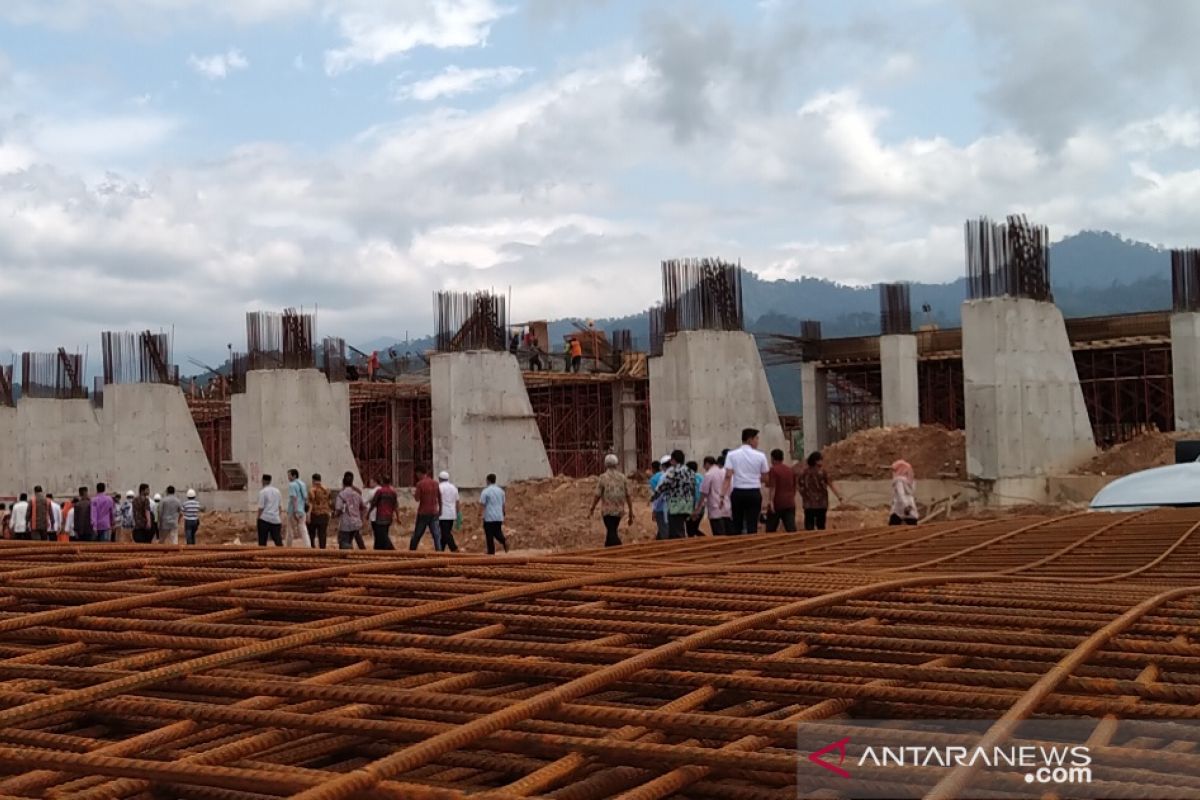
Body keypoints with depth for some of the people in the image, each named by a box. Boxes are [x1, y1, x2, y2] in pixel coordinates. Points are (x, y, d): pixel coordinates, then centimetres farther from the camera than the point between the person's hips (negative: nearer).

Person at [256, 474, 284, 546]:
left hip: (264, 519, -4)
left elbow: (261, 507, -9)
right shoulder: (277, 491, 11)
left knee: (262, 542, 1)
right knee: (278, 541, 5)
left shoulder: (262, 491, -5)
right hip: (276, 519, 5)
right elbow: (280, 506, 14)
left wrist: (258, 517, 0)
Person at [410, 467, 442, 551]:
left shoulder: (420, 484, -9)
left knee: (417, 535, 10)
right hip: (434, 513, 3)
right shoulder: (435, 483, 5)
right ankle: (439, 552, -11)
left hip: (423, 513, -3)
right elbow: (440, 498, 9)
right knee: (436, 535, 0)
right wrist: (440, 510, 18)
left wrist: (414, 494, 9)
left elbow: (417, 499, -11)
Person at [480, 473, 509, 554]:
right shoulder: (500, 490, 8)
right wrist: (503, 515, 23)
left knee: (489, 535, 4)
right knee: (498, 533, 16)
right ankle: (504, 541, -13)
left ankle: (491, 552, 7)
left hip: (489, 517, -5)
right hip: (499, 517, 5)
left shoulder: (485, 491, -9)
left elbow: (482, 503, -13)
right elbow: (503, 504, 14)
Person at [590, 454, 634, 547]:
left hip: (607, 510, -4)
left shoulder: (603, 477, -8)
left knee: (612, 535, -5)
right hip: (619, 510, 4)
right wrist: (631, 514, 6)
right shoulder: (623, 477, 2)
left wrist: (592, 509, 6)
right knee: (611, 532, 20)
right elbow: (629, 496, 0)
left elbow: (597, 496, -8)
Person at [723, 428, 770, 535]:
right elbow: (764, 479, 5)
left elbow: (728, 476, -8)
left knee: (737, 526, 10)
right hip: (754, 493, -1)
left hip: (737, 493, 1)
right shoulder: (760, 456, 0)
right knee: (752, 526, 0)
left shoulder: (732, 454, 1)